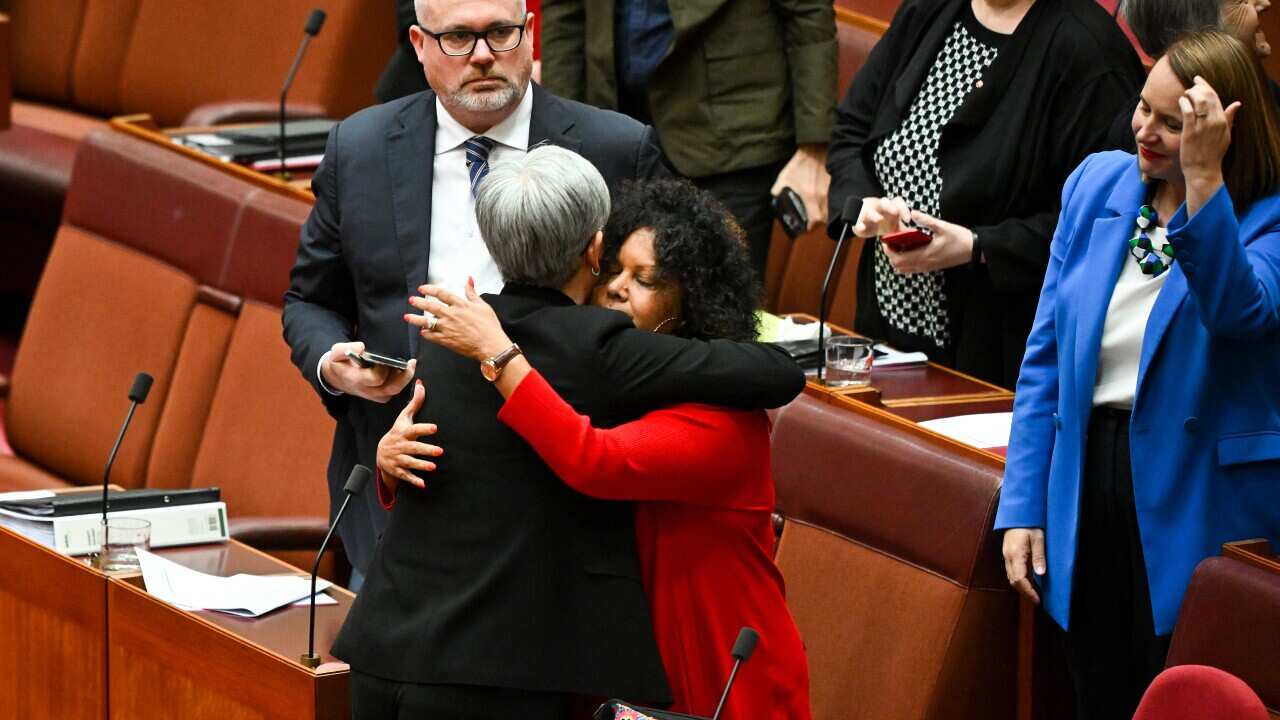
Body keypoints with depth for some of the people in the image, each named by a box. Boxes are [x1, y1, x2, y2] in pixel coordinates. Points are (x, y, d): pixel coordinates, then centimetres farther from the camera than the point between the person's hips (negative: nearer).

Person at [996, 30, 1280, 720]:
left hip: (1196, 503, -5)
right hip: (1089, 479, 5)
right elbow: (1045, 356, 9)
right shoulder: (1097, 183, 6)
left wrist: (1203, 178, -35)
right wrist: (1023, 506, 5)